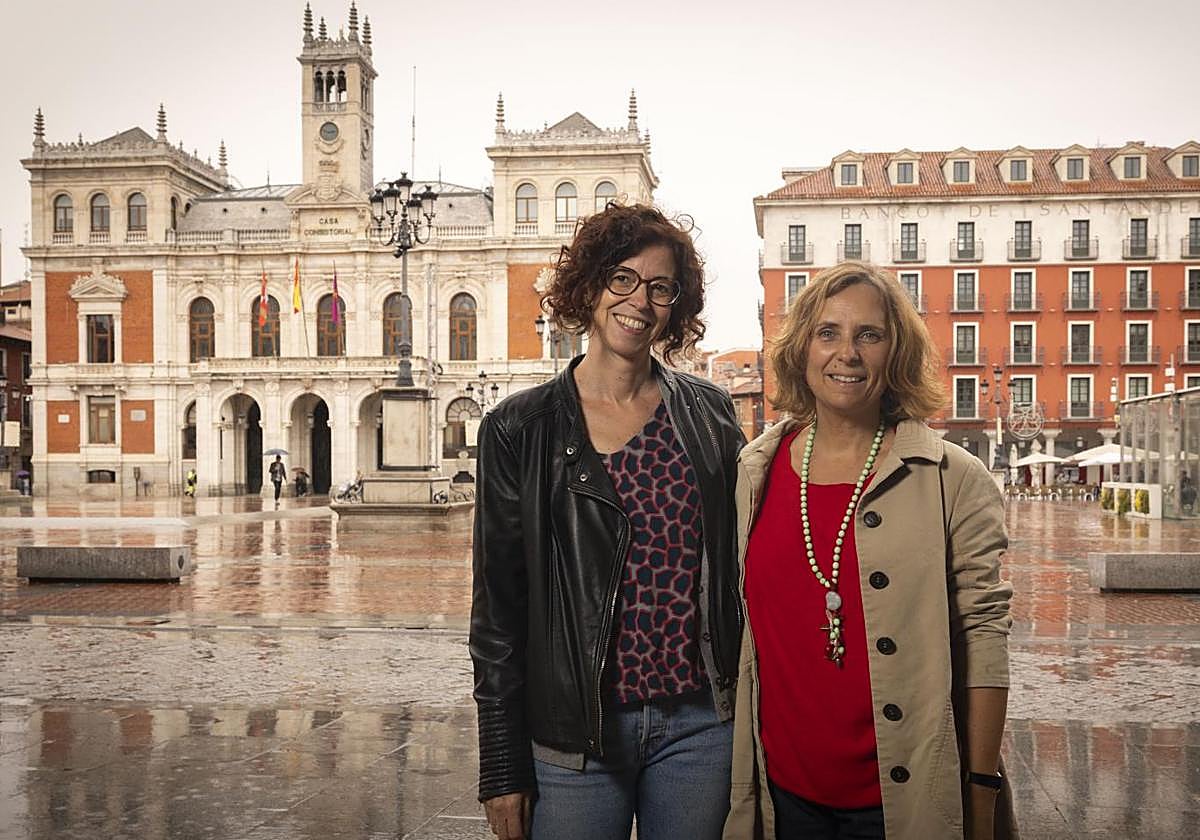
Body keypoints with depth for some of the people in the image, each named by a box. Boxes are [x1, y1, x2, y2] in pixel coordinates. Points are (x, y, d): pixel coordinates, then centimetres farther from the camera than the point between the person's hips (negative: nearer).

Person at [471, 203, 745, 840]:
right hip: (574, 731, -2)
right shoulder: (519, 429, -4)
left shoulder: (708, 414, 3)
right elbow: (498, 606, -3)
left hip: (700, 723, 2)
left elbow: (737, 566, 10)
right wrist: (501, 767, -2)